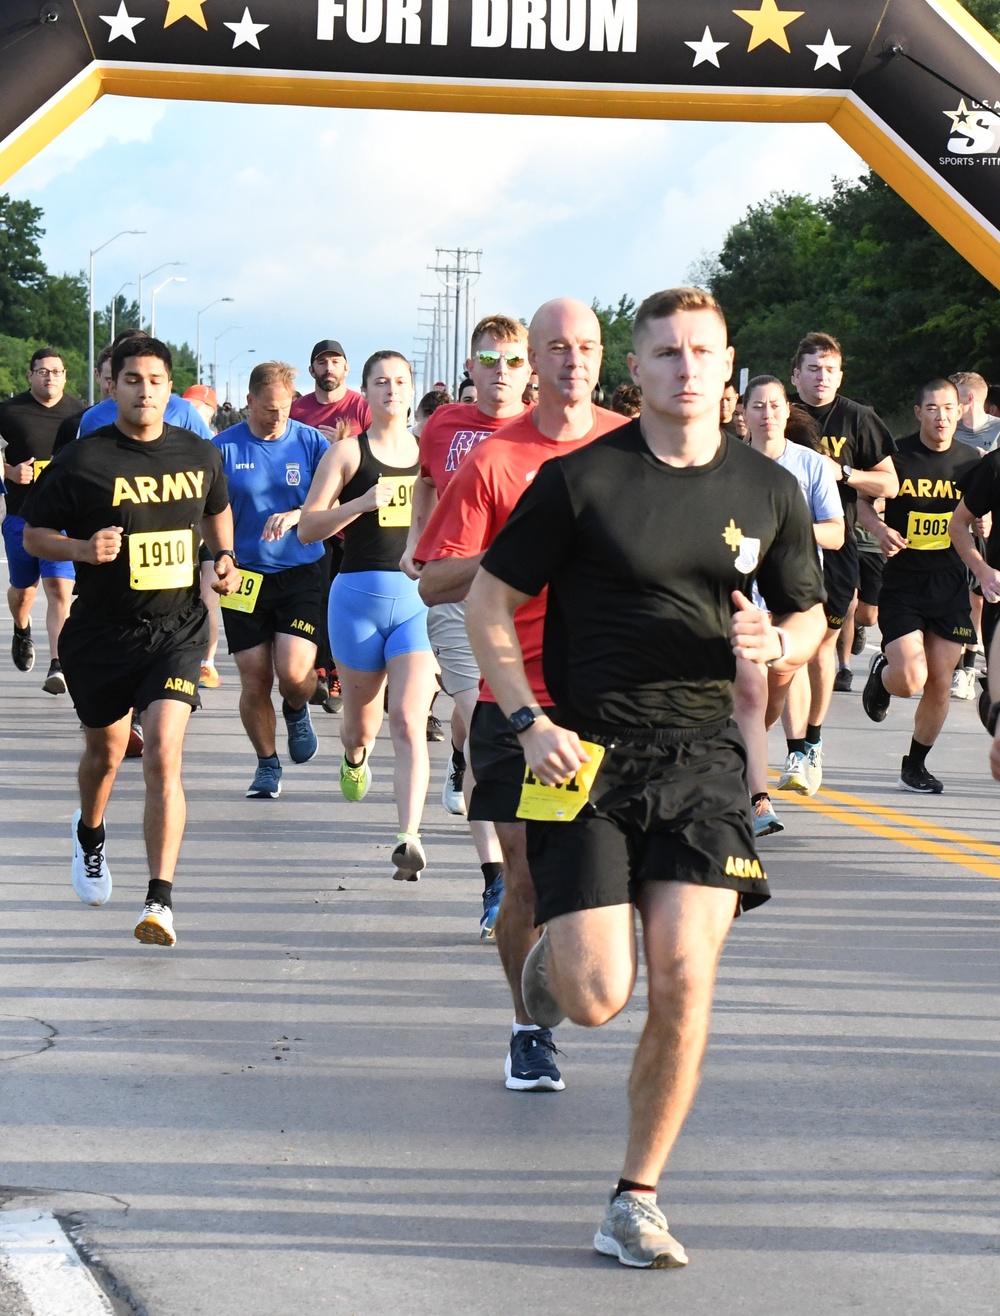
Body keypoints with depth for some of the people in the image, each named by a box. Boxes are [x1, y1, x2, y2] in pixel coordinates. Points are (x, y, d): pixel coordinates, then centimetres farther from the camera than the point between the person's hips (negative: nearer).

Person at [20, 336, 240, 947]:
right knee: (105, 754, 18)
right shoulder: (82, 461, -8)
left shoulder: (201, 455, 2)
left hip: (177, 628, 0)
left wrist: (225, 560, 6)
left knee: (164, 757, -16)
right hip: (101, 634, 0)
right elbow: (34, 534, -1)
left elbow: (217, 509, 23)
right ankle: (90, 834, 53)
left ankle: (160, 902, -16)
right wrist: (83, 548, -19)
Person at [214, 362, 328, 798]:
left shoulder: (311, 443, 1)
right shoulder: (224, 448, 0)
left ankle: (296, 711, 21)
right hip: (245, 578, 1)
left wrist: (296, 515, -18)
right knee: (254, 680, 1)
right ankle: (267, 763, 21)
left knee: (294, 672, -15)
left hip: (301, 575, -1)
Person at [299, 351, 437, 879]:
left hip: (419, 598, 0)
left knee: (408, 722, -15)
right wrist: (362, 503, -15)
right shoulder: (347, 451, 3)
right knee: (361, 714, 16)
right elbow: (308, 528, -2)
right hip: (359, 596, 0)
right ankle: (355, 758, 53)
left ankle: (409, 838, -21)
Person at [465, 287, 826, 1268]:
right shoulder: (580, 479, -3)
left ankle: (636, 1198, 6)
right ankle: (550, 956, 32)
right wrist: (530, 722, -10)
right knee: (597, 998, -8)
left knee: (683, 981, -10)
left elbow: (809, 617, 18)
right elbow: (487, 603, 2)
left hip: (701, 753, 2)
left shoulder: (768, 490, 7)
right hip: (587, 750, -2)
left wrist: (774, 645, -6)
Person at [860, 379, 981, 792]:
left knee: (940, 685, 2)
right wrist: (881, 529, -13)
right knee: (910, 679, -15)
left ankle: (915, 765, 21)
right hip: (902, 583, -3)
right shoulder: (896, 456, -6)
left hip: (950, 584, 3)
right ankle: (881, 672, 22)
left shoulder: (971, 461, 5)